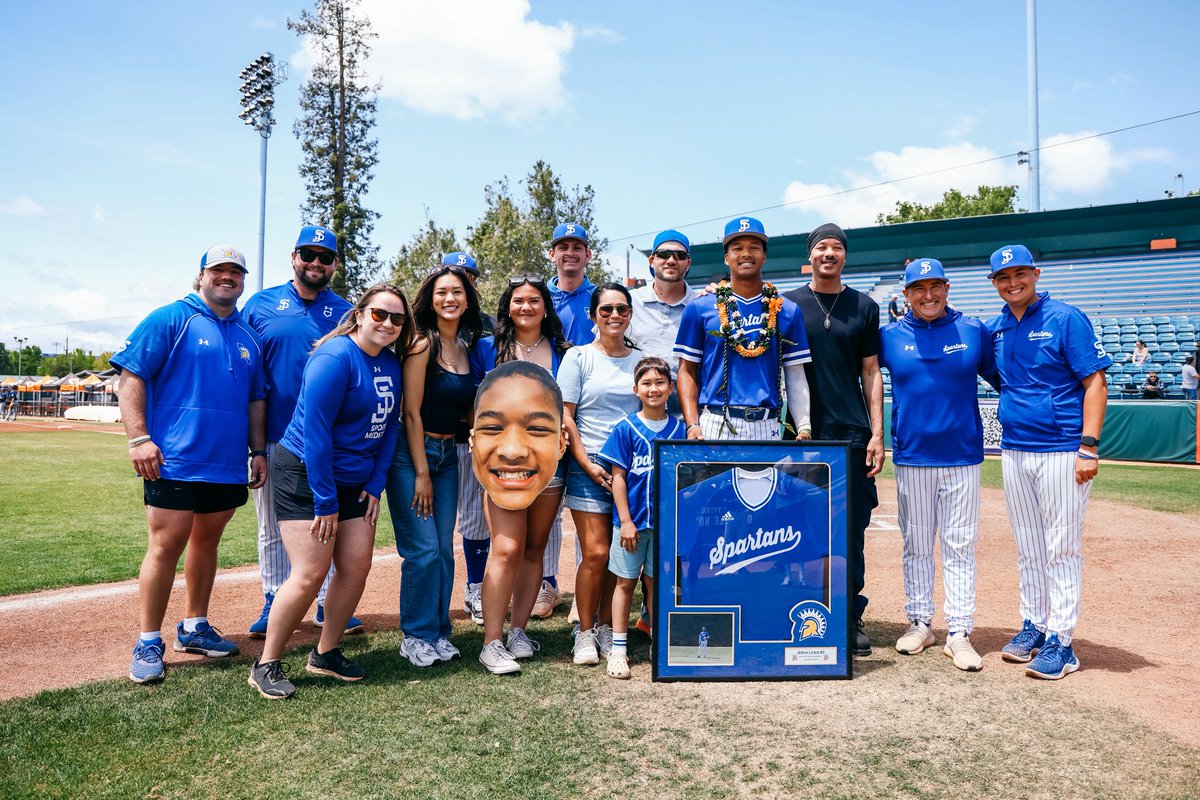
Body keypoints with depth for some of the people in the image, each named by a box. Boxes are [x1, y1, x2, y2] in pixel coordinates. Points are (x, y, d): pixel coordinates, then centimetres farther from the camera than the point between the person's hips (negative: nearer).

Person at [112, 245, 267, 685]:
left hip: (229, 464, 6)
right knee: (167, 546, -4)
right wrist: (139, 438, -15)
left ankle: (194, 628, 28)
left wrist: (258, 451, 14)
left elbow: (256, 400, 20)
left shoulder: (249, 337, 16)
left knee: (206, 540, 14)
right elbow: (131, 377, -7)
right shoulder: (170, 319, -1)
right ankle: (148, 643, 9)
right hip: (174, 462, -6)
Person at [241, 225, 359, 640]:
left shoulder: (344, 312, 6)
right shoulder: (261, 304, 4)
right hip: (273, 436, 0)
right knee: (272, 528, 10)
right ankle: (274, 606, 23)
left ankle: (328, 605, 18)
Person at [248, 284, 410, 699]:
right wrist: (325, 501, -19)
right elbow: (315, 430, -21)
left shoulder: (391, 364, 5)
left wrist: (375, 486, 2)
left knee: (356, 567, 5)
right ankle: (266, 665, 8)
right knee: (310, 575, -9)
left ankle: (326, 653, 22)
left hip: (353, 482, 8)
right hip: (304, 476, -8)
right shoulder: (335, 357, -18)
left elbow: (389, 427, 10)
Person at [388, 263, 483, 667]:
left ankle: (438, 632, 20)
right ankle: (416, 636, 9)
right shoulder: (423, 343, -11)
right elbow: (411, 413, -12)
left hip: (447, 454, 6)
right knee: (423, 550, -6)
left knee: (444, 549, 7)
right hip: (411, 453, -6)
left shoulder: (467, 347, 8)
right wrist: (421, 473, -12)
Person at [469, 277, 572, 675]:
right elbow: (476, 401, 6)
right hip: (503, 460, -3)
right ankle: (492, 643, -5)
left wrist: (563, 431, -4)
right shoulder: (488, 348, 6)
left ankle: (518, 630, 19)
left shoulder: (562, 353, 10)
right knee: (507, 549, -11)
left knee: (534, 549, 8)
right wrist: (481, 436, -8)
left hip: (548, 460, 3)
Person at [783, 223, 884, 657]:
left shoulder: (864, 307, 10)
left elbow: (871, 373, 8)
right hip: (803, 434, -1)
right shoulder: (788, 304, 7)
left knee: (853, 529, 4)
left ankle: (851, 616, 15)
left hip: (853, 434, 1)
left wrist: (877, 433, 0)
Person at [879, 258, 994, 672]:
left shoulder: (974, 331, 2)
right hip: (911, 456, 1)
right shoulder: (890, 336, 2)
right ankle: (919, 623, 21)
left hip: (962, 456, 0)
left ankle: (958, 633, 8)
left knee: (960, 546, 2)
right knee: (916, 545, 9)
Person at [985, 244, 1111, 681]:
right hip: (1014, 451, 6)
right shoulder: (994, 329, 9)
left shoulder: (1066, 318, -6)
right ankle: (1033, 626, 26)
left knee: (1062, 548, -1)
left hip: (1061, 451, -5)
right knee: (1028, 548, 14)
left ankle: (1061, 642, 7)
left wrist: (1089, 446, -16)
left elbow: (1095, 383, -10)